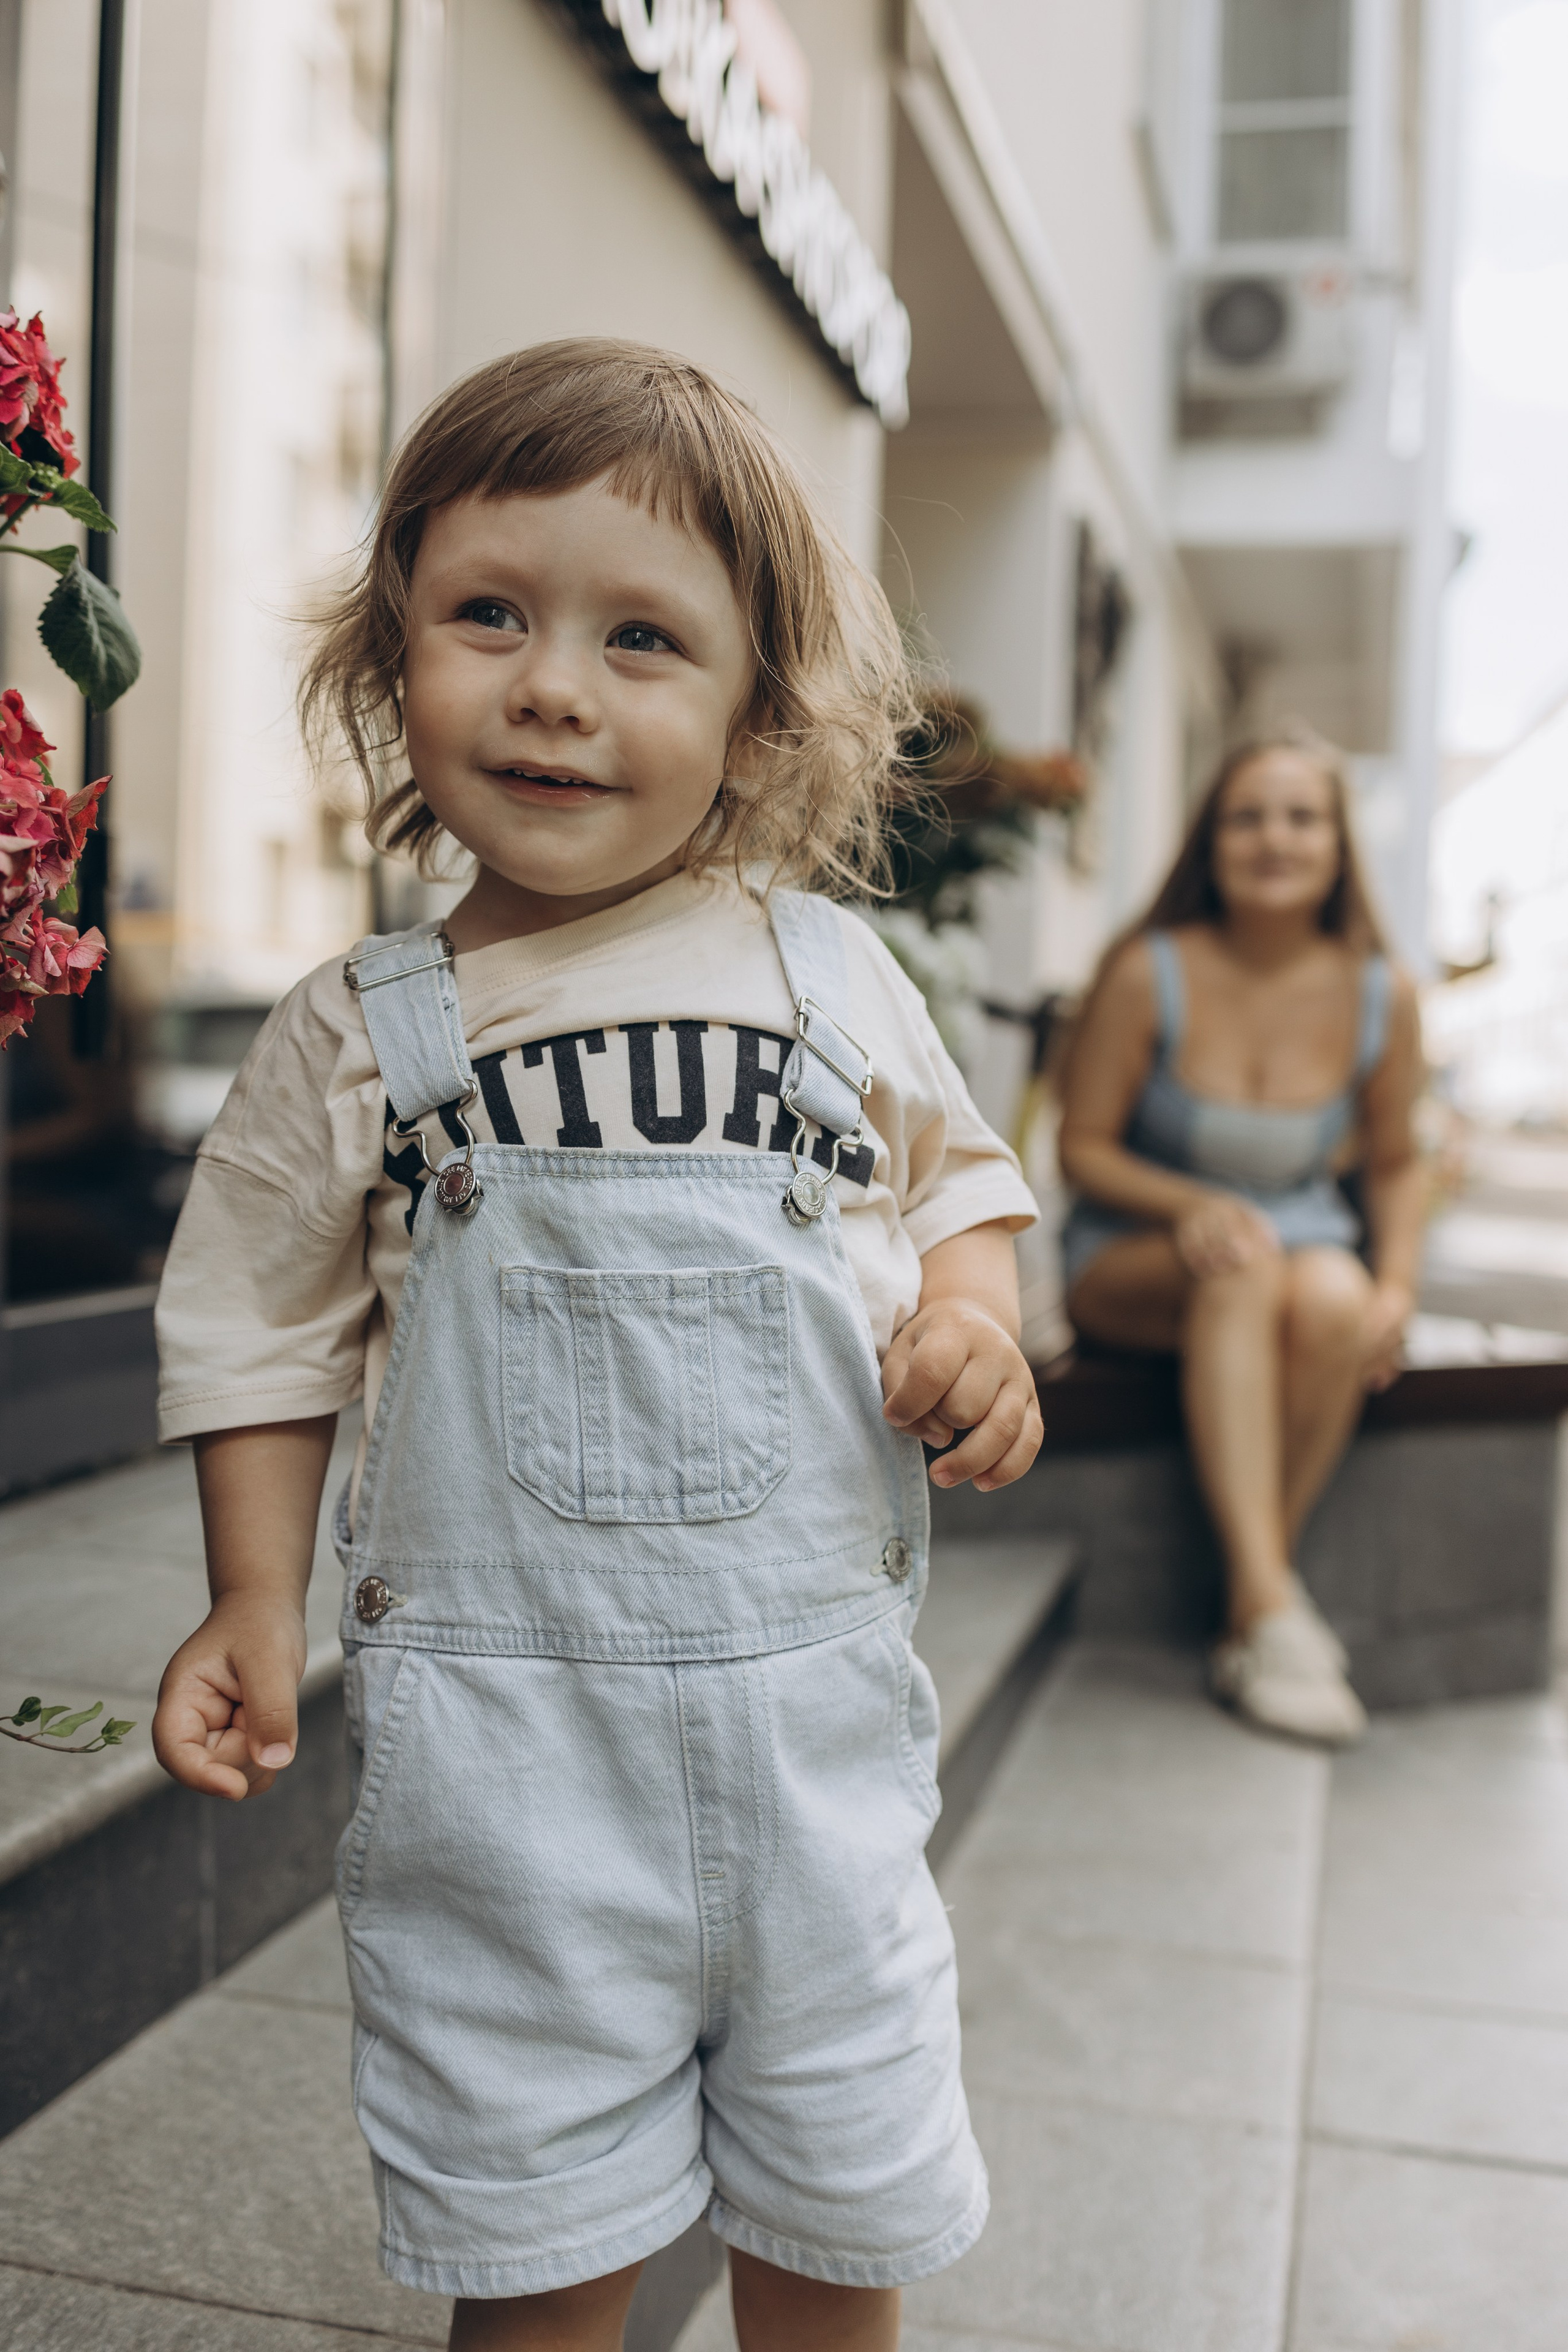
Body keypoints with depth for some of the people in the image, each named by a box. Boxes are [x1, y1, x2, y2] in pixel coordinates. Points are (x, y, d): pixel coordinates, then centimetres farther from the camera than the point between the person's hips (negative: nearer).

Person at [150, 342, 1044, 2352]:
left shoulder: (829, 973, 0)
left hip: (813, 1711, 2)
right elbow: (268, 1324, 6)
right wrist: (256, 1603, -1)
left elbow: (954, 1173, 12)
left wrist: (973, 1322, -7)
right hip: (503, 1736, -1)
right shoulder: (357, 1035, -2)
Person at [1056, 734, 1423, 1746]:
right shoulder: (1151, 973, -11)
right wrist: (1191, 1205, -23)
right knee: (1244, 1270, -36)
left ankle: (1247, 1622, -23)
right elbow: (1085, 1148, -5)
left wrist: (1396, 1287, -8)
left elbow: (1394, 1164, 9)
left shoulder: (1382, 995, -2)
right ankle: (1273, 1605, -38)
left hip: (1309, 1246, 2)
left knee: (1332, 1299, -34)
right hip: (1133, 1261, -2)